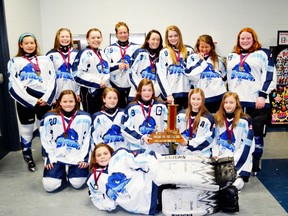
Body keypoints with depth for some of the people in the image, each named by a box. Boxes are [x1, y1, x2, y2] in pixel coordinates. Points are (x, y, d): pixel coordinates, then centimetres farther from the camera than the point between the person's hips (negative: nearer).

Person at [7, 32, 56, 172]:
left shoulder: (45, 60, 13)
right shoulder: (14, 62, 5)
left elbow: (52, 80, 5)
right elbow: (14, 85, -5)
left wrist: (46, 98, -10)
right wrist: (33, 101, -12)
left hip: (45, 100, 2)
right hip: (25, 101, -2)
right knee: (27, 130, 6)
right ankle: (28, 158, 22)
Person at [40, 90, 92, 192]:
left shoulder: (85, 118, -6)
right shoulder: (49, 117, -4)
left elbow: (88, 139, 0)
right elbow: (46, 140, 1)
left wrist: (84, 158, -4)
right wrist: (50, 158, -3)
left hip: (77, 157, 0)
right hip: (56, 157, 1)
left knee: (77, 184, -12)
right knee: (49, 185, -10)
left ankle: (71, 173, 23)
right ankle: (63, 174, 23)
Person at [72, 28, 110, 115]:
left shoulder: (102, 53, 14)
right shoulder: (84, 54, -11)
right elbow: (78, 74, -19)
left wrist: (104, 81, -1)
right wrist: (97, 82, -15)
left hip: (102, 91, 8)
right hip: (89, 92, -8)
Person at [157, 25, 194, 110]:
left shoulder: (189, 51, 11)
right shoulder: (164, 53, 4)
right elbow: (162, 75, -1)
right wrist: (168, 93, -7)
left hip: (187, 92, 2)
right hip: (172, 93, -2)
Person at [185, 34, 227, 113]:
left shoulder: (217, 59, 15)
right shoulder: (192, 58, 4)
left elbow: (224, 76, 22)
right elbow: (191, 75, -12)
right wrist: (201, 61, -6)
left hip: (219, 95, 3)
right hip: (203, 97, -3)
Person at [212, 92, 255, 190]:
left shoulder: (245, 120, -5)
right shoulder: (218, 120, 11)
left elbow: (247, 143, -8)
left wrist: (234, 159, -13)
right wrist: (215, 155, -1)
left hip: (240, 159, -4)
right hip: (221, 158, 4)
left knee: (236, 184, -26)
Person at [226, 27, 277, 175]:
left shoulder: (263, 54, 3)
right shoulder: (232, 57, 19)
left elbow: (269, 76, -6)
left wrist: (262, 96, -14)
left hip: (256, 102, -4)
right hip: (236, 102, 4)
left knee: (256, 135, 1)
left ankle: (255, 166, 13)